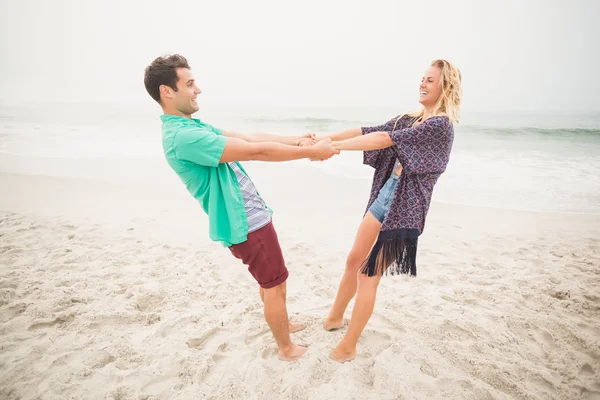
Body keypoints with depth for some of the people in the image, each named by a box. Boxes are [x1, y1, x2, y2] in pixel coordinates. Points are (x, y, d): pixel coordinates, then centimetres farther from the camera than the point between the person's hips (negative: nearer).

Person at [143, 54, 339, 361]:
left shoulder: (193, 126, 9)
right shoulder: (183, 135, -24)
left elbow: (250, 137, 6)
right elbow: (255, 151, -26)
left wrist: (296, 140, 0)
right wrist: (310, 152, -18)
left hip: (249, 215, 10)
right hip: (245, 223, -10)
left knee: (269, 279, 25)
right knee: (275, 283, 7)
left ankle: (281, 324, 47)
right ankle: (286, 349, 27)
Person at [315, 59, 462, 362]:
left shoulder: (441, 125, -14)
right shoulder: (411, 120, 12)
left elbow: (387, 138, -24)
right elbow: (368, 131, 5)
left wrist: (334, 147, -26)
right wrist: (324, 139, -6)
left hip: (404, 207, -8)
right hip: (384, 195, 8)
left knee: (369, 272, -2)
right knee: (354, 261, 16)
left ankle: (348, 348, 13)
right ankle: (334, 318, 37)